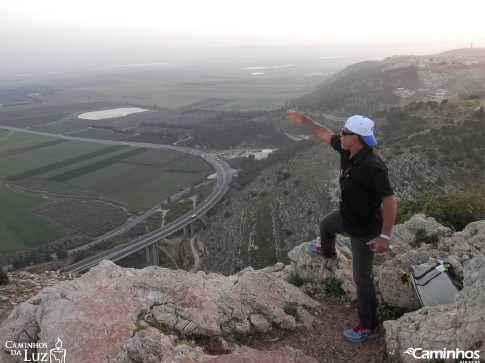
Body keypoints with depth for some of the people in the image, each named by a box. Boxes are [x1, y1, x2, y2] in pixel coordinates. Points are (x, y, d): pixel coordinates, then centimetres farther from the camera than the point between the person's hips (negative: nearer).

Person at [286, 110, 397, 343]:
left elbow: (389, 201, -34)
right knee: (326, 225, 37)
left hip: (364, 229, -9)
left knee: (362, 278, 3)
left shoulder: (372, 167, -37)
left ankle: (369, 327, 22)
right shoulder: (347, 150, -11)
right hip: (347, 215, 9)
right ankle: (328, 253, 72)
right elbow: (324, 134, 6)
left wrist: (385, 236, -35)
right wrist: (304, 120, 13)